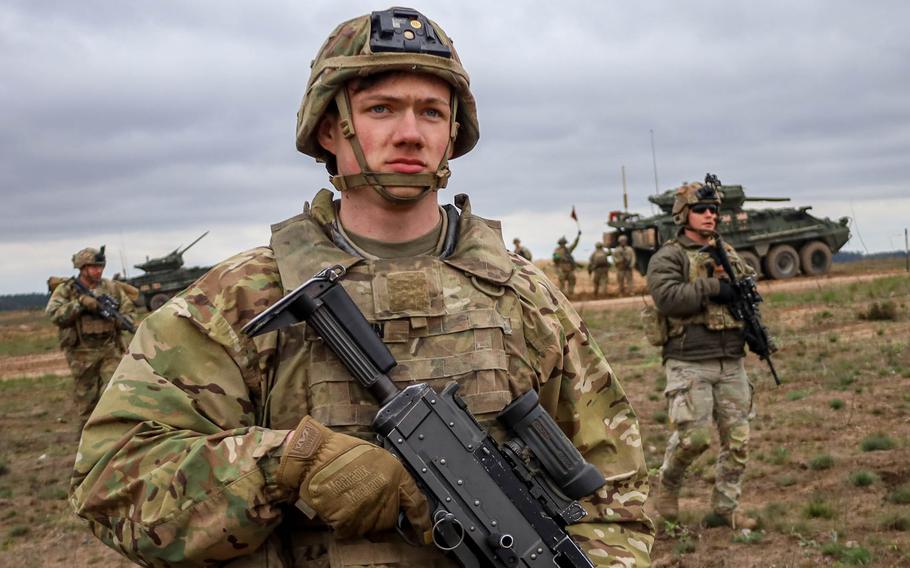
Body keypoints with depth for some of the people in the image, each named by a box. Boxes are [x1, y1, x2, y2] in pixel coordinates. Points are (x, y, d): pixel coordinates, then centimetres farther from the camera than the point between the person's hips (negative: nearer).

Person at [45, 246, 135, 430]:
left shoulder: (112, 288, 4)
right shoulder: (65, 289, -3)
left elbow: (129, 310, 12)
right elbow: (54, 314, -17)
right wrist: (80, 302, -24)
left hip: (110, 350, 1)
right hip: (82, 354, -1)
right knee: (86, 400, 8)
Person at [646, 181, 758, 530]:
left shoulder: (729, 254, 17)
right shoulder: (668, 258, -3)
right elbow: (668, 298, -19)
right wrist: (712, 287, -18)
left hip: (731, 363, 6)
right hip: (689, 364, -6)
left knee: (738, 439, 7)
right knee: (694, 436, -11)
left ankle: (726, 507, 21)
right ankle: (668, 482, 18)